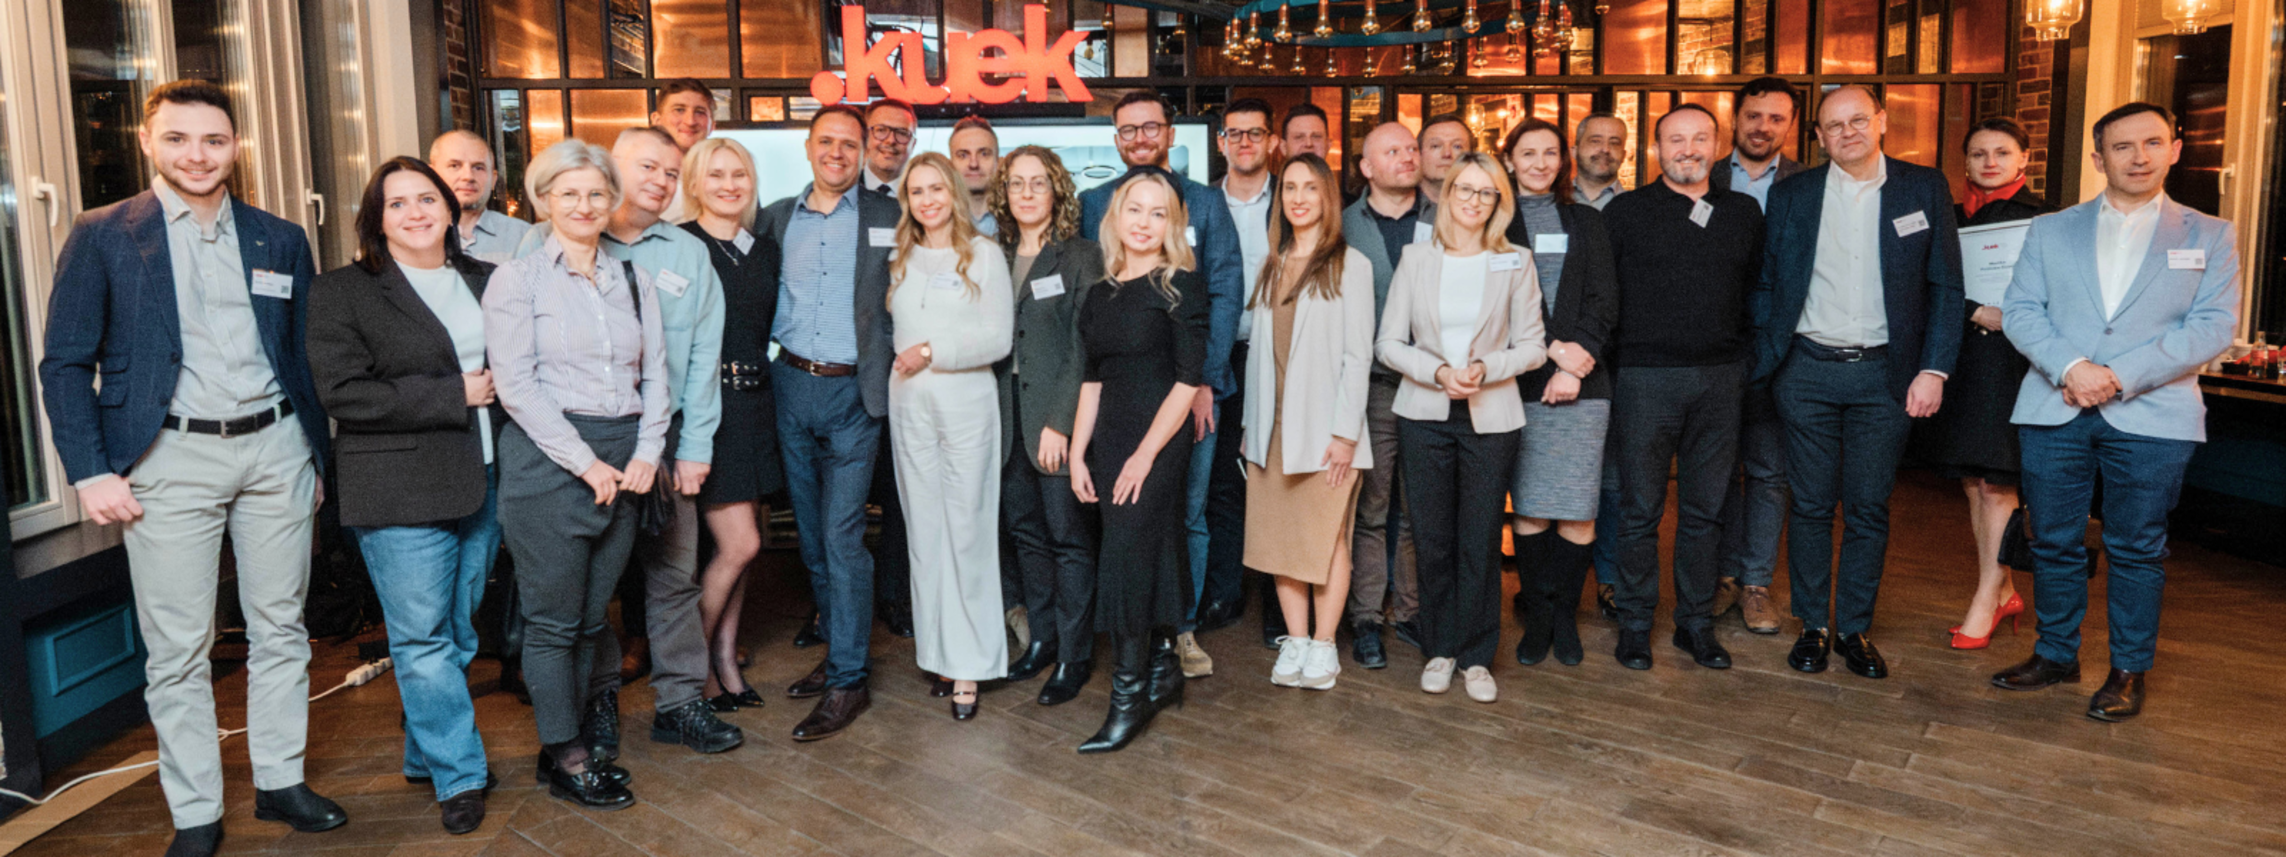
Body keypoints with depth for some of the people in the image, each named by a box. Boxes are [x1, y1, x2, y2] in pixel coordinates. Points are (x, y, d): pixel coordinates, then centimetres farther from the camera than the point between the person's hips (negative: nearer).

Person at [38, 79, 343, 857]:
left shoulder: (280, 240, 9)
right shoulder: (102, 237, 1)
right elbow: (65, 365, -1)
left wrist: (319, 456, 10)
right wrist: (91, 472, -9)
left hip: (275, 447, 3)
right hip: (170, 458, -3)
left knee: (281, 630, 10)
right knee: (178, 649, 2)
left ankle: (281, 783, 24)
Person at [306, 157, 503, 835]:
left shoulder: (485, 281, 13)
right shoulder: (342, 293, -2)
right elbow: (344, 393, -12)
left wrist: (501, 393, 1)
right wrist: (454, 396, -14)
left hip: (483, 484, 5)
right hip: (402, 492, -5)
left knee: (458, 632, 12)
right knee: (423, 638, -2)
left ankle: (428, 755, 27)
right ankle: (459, 776, 7)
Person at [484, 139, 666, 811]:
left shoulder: (633, 279, 12)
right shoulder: (517, 278, -1)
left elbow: (655, 373, 11)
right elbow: (515, 384, -8)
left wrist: (646, 453, -4)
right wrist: (586, 462, -13)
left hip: (623, 465, 4)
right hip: (547, 461, -4)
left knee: (595, 616, 11)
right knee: (554, 619, 3)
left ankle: (583, 740, 23)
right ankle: (564, 759, 14)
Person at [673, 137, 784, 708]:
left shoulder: (765, 250, 14)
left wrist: (763, 385, 9)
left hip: (756, 400, 6)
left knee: (741, 544, 10)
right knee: (740, 544, -8)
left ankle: (725, 661, 22)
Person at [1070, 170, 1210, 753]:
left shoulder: (1180, 285, -6)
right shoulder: (1102, 291, 11)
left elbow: (1189, 378, -11)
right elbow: (1093, 378, 13)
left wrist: (1146, 453, -14)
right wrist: (1077, 454, 8)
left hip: (1160, 440, -5)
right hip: (1109, 437, 5)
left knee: (1129, 560, -8)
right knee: (1151, 557, 12)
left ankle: (1130, 696, 0)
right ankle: (1163, 672, 24)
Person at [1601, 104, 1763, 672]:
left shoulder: (1744, 213, 11)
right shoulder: (1625, 212, 1)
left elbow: (1757, 287, 17)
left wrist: (1742, 347, 8)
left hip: (1720, 378, 3)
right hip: (1646, 376, -3)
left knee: (1705, 511, 9)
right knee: (1640, 511, 2)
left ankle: (1696, 623, 20)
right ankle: (1635, 623, 14)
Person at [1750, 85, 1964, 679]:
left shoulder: (1924, 190, 4)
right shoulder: (1791, 195, 5)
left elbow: (1945, 287, 2)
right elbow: (1765, 285, 7)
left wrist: (1934, 368, -6)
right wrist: (1765, 360, -4)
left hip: (1883, 373, 0)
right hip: (1808, 371, 0)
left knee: (1870, 508, 6)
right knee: (1811, 505, 6)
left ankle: (1855, 628, 18)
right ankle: (1812, 625, 17)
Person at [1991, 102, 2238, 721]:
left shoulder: (2210, 237, 8)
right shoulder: (2049, 230, 12)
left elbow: (2213, 326, -3)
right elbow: (2020, 310, 3)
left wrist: (2121, 376, -14)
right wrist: (2070, 366, -15)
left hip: (2152, 417, -1)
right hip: (2055, 412, 2)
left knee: (2137, 550, 4)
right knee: (2054, 544, 7)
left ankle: (2128, 672, 17)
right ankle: (2056, 654, 23)